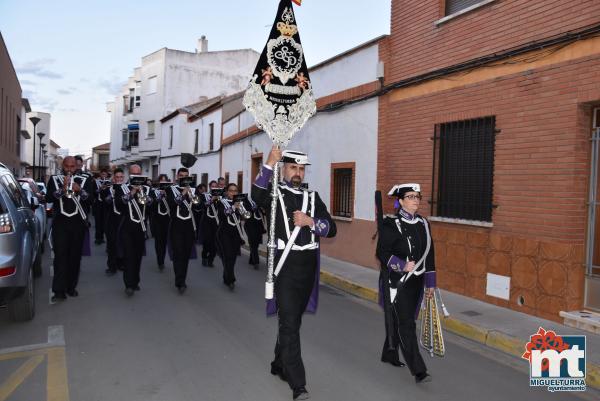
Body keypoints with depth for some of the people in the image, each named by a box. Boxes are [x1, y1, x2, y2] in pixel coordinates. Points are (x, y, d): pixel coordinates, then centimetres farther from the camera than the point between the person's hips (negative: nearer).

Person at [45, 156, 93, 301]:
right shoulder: (54, 179, 9)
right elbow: (48, 197, -5)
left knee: (75, 256, 5)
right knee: (60, 255, -9)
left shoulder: (84, 181, 9)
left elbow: (90, 200, -1)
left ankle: (71, 287, 16)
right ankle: (59, 290, -11)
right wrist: (62, 188, -18)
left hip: (78, 223, 1)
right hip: (60, 222, -1)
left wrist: (80, 190, -17)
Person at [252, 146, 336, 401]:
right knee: (289, 324, -7)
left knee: (293, 320, 17)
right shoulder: (274, 194, -1)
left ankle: (279, 365, 37)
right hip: (285, 267, -5)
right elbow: (257, 195, -27)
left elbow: (331, 229, 2)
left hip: (308, 268, 5)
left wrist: (310, 221, -15)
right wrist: (270, 163, -35)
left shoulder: (313, 197, 10)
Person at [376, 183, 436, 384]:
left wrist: (430, 283, 12)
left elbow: (429, 254, 13)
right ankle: (418, 370, -3)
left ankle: (389, 354, 37)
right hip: (397, 281, -6)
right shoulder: (391, 225, -10)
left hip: (416, 282, 6)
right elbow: (382, 252, -12)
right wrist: (402, 265, -24)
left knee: (399, 320, 18)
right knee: (406, 324, -6)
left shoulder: (423, 223, 8)